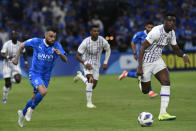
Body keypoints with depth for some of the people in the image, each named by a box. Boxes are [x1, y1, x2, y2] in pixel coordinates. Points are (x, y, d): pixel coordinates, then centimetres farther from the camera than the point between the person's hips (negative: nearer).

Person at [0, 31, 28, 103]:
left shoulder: (20, 44, -3)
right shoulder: (6, 44, -15)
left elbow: (24, 53, 16)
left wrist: (26, 63, 14)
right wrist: (8, 57, -40)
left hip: (16, 65, 3)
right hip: (7, 65, -3)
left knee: (18, 80, -21)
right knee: (7, 84, -5)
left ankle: (11, 80, 16)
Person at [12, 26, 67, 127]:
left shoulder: (57, 45, -9)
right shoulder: (36, 42, -12)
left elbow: (65, 60, -17)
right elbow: (23, 45, 6)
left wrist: (60, 54, -38)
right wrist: (16, 58, 2)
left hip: (46, 77, 4)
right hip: (34, 74, -4)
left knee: (34, 99, 16)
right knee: (43, 91, -29)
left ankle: (23, 113, 44)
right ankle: (31, 109, -4)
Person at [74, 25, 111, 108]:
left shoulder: (102, 41, -14)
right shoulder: (86, 42, -20)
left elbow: (108, 50, 8)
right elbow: (78, 55, -12)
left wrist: (105, 63, 1)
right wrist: (85, 63, -29)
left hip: (96, 64, 4)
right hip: (87, 63, -4)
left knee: (93, 85, 8)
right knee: (91, 79, -28)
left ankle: (80, 76, 39)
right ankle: (89, 103, -21)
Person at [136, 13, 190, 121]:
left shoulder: (171, 33, -1)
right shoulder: (157, 31, -24)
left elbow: (176, 49, 10)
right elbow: (142, 47, -24)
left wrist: (183, 55, -14)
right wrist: (139, 67, -28)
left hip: (157, 60, 6)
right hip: (146, 62, -6)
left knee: (166, 82, -15)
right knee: (145, 90, 2)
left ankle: (163, 113, -18)